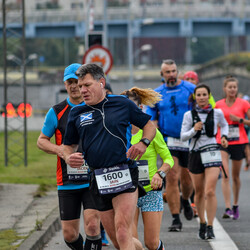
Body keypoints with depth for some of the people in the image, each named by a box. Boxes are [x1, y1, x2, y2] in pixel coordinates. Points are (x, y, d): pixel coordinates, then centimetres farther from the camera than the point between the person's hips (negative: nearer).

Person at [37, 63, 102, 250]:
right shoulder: (56, 112, 3)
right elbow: (41, 140, 11)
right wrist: (57, 149, -10)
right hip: (67, 183, 1)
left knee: (92, 224, -18)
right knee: (69, 234, 3)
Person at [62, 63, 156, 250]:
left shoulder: (123, 104, 4)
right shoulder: (76, 113, 10)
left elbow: (149, 125, 14)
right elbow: (69, 145, 19)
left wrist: (143, 143, -6)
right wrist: (68, 158, -3)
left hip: (124, 177, -4)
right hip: (98, 179, 4)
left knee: (122, 232, -18)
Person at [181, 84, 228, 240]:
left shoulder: (217, 113, 2)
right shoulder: (189, 115, 1)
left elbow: (224, 125, 23)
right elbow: (183, 136, 1)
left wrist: (224, 136, 5)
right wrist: (194, 130, -17)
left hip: (212, 153, -1)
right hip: (196, 154, 1)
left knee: (210, 192, -14)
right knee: (199, 192, 10)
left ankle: (210, 227, -11)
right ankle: (202, 223, 29)